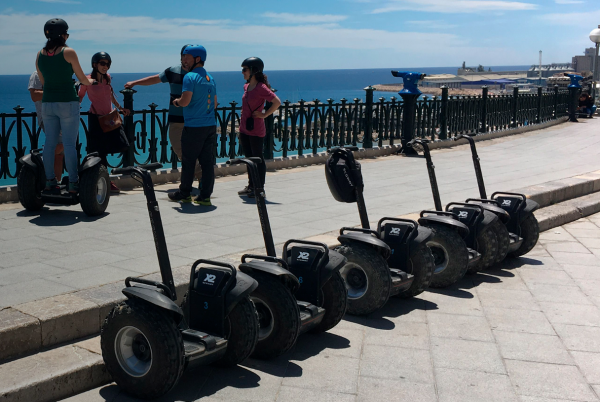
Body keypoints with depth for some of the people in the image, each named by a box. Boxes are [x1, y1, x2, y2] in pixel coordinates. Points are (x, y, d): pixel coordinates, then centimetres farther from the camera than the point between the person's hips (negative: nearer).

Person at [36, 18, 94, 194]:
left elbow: (43, 82, 16)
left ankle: (50, 181, 11)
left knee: (50, 141, 9)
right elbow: (82, 78, 1)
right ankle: (73, 183, -2)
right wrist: (90, 82, 23)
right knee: (69, 143, -3)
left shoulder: (40, 55, 7)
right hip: (68, 102, -5)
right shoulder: (68, 52, -8)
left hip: (47, 102, 5)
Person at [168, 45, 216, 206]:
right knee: (207, 162, 5)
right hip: (211, 126, 7)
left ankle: (184, 193, 16)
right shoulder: (210, 78, 14)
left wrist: (176, 102, 3)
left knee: (188, 162, 5)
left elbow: (185, 101, -17)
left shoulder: (190, 77, -10)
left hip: (193, 127, -7)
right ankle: (205, 196, 7)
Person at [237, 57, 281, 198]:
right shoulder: (247, 86, 9)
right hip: (244, 129, 8)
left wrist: (264, 114, -18)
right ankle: (251, 186, 25)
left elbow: (277, 102, -22)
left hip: (256, 130, -8)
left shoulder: (261, 88, -15)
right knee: (249, 159, 15)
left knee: (258, 159, 0)